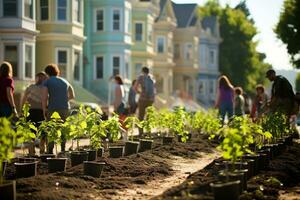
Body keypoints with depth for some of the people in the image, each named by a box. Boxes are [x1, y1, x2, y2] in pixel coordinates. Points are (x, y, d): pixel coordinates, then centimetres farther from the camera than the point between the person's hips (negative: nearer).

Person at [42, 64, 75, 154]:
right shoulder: (65, 82, 16)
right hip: (65, 108, 4)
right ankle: (63, 149, 14)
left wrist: (44, 110, -2)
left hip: (52, 108, -4)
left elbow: (44, 97, -10)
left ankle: (50, 151, -1)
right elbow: (72, 96, 23)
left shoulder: (47, 82, 1)